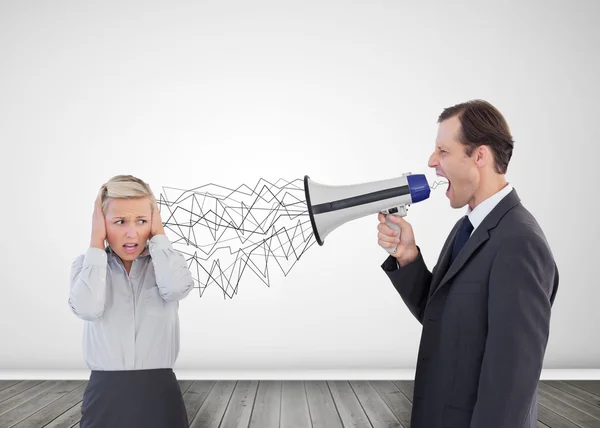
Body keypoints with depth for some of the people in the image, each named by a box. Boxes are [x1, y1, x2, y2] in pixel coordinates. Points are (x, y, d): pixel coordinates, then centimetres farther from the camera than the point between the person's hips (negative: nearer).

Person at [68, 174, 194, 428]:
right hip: (105, 394, 0)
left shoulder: (167, 261, 1)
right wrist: (96, 241, -12)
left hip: (159, 392, 0)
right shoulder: (87, 265, 1)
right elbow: (88, 309, -19)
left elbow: (176, 288, -23)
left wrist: (159, 234, -11)